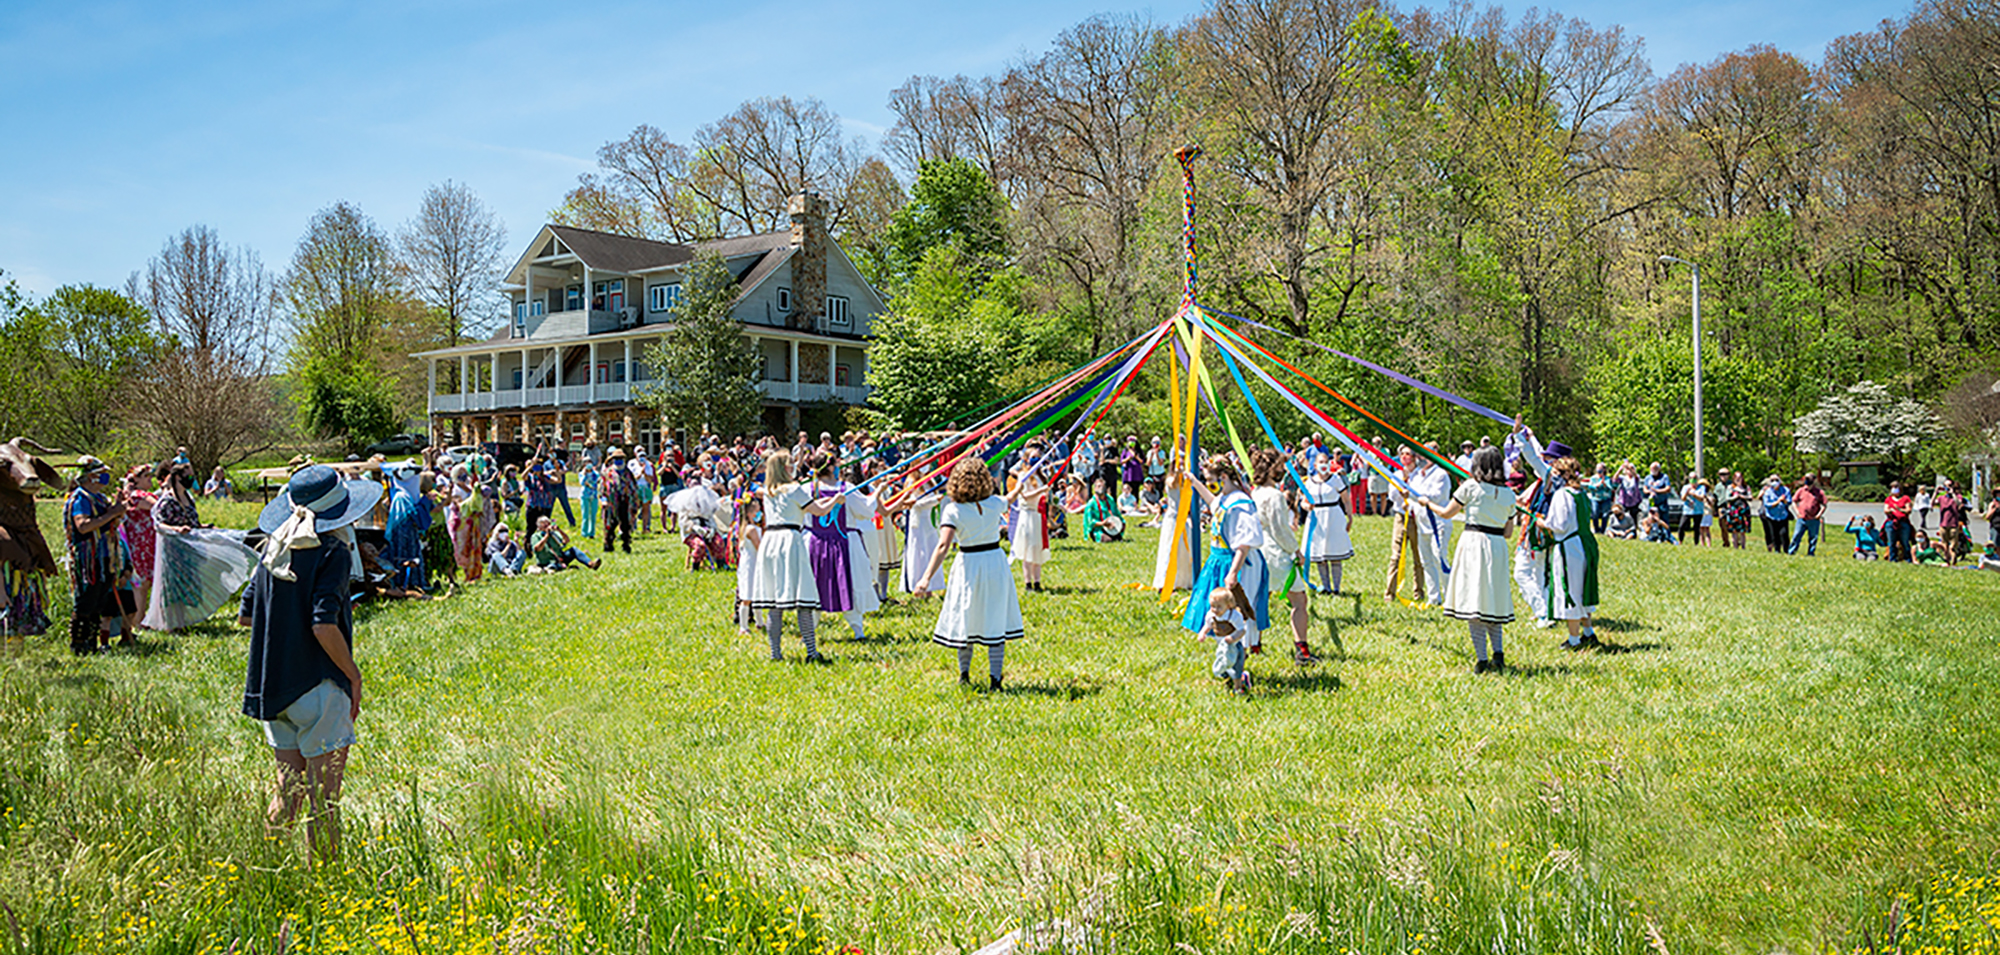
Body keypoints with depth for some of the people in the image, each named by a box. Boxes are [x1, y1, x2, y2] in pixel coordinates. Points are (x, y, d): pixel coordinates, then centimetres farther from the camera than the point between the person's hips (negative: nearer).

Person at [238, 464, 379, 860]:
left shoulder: (273, 549, 8)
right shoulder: (332, 552, -13)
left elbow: (245, 615, 12)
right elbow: (324, 626, -20)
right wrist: (353, 674, -9)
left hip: (272, 685, 7)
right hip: (317, 685, -7)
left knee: (288, 793, 17)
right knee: (324, 800, 1)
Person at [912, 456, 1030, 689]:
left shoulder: (953, 510, -13)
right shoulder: (995, 503, -3)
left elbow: (943, 545, -24)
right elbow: (1010, 498, 23)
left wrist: (926, 578, -28)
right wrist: (1019, 488, 47)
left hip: (969, 566, -1)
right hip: (996, 562, 2)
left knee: (966, 619, 14)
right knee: (996, 619, 6)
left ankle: (964, 674, 26)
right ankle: (995, 677, 4)